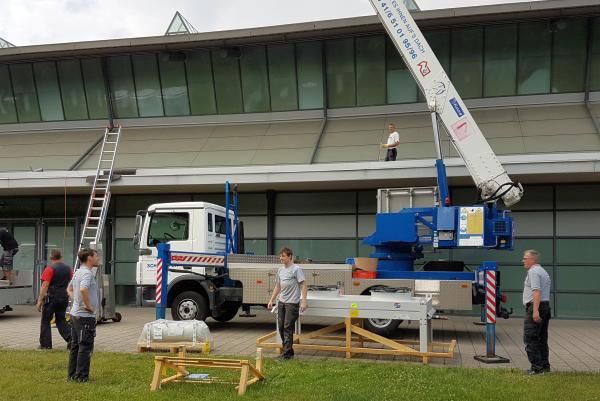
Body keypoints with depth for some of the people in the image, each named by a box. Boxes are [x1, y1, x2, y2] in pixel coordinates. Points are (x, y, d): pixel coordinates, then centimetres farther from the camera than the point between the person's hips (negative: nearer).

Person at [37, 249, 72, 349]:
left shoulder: (50, 269, -10)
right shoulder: (68, 269, 8)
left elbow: (45, 286, -15)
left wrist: (39, 300, -12)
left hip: (51, 298, -5)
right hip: (64, 298, 5)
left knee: (45, 320, 7)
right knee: (61, 320, 14)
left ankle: (45, 344, 9)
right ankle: (70, 338, -3)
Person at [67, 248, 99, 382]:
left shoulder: (78, 272, 14)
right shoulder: (87, 273, -17)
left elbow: (69, 289, 28)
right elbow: (83, 289, -34)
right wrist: (89, 306, -22)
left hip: (75, 314, 10)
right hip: (85, 316, -10)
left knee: (75, 346, 15)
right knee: (85, 346, -3)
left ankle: (72, 375, 22)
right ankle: (81, 376, 0)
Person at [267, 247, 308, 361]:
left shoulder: (296, 269, -8)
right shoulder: (280, 270, 14)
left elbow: (303, 285, -12)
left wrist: (303, 301, -20)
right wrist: (271, 300, 19)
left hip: (292, 303, -7)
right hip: (281, 302, 7)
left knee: (288, 327, -8)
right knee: (281, 327, 9)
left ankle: (287, 353, -4)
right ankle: (288, 350, 21)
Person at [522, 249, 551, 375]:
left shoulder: (533, 271, -11)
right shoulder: (543, 271, 21)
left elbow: (537, 291, -22)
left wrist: (535, 311, -27)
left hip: (535, 307, -10)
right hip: (546, 305, 10)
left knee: (530, 338, -9)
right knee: (542, 338, 15)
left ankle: (536, 367, -11)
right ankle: (544, 366, 20)